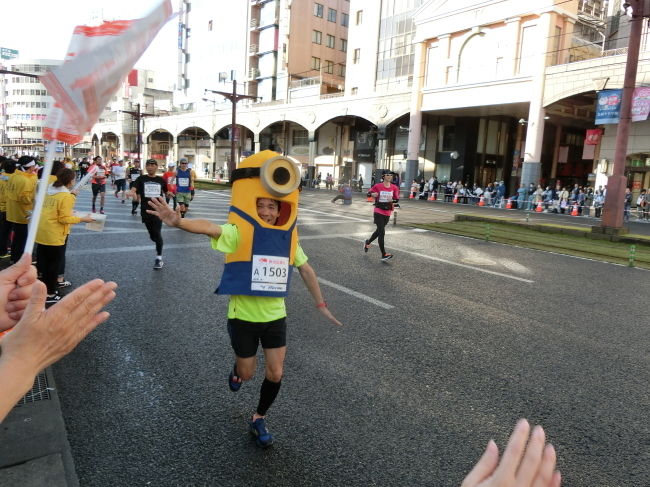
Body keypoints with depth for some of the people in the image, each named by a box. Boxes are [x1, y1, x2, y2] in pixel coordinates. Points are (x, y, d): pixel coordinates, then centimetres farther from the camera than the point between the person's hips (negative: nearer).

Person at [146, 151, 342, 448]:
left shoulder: (287, 237, -4)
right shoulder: (239, 233, -18)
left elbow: (306, 270, 8)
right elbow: (210, 228, -39)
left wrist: (320, 304, 12)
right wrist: (179, 221, -59)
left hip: (275, 316, 3)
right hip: (243, 316, -3)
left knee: (275, 373, 5)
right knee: (247, 374, 12)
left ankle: (258, 421, 32)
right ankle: (236, 370, 52)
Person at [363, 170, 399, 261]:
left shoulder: (394, 188, -1)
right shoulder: (378, 186, -8)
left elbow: (397, 200, -3)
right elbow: (370, 192, 6)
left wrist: (392, 200, -24)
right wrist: (373, 194, -16)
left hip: (387, 213, 5)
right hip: (378, 212, -5)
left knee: (379, 231, 19)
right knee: (382, 233, -8)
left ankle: (367, 242, 46)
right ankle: (384, 254, -5)